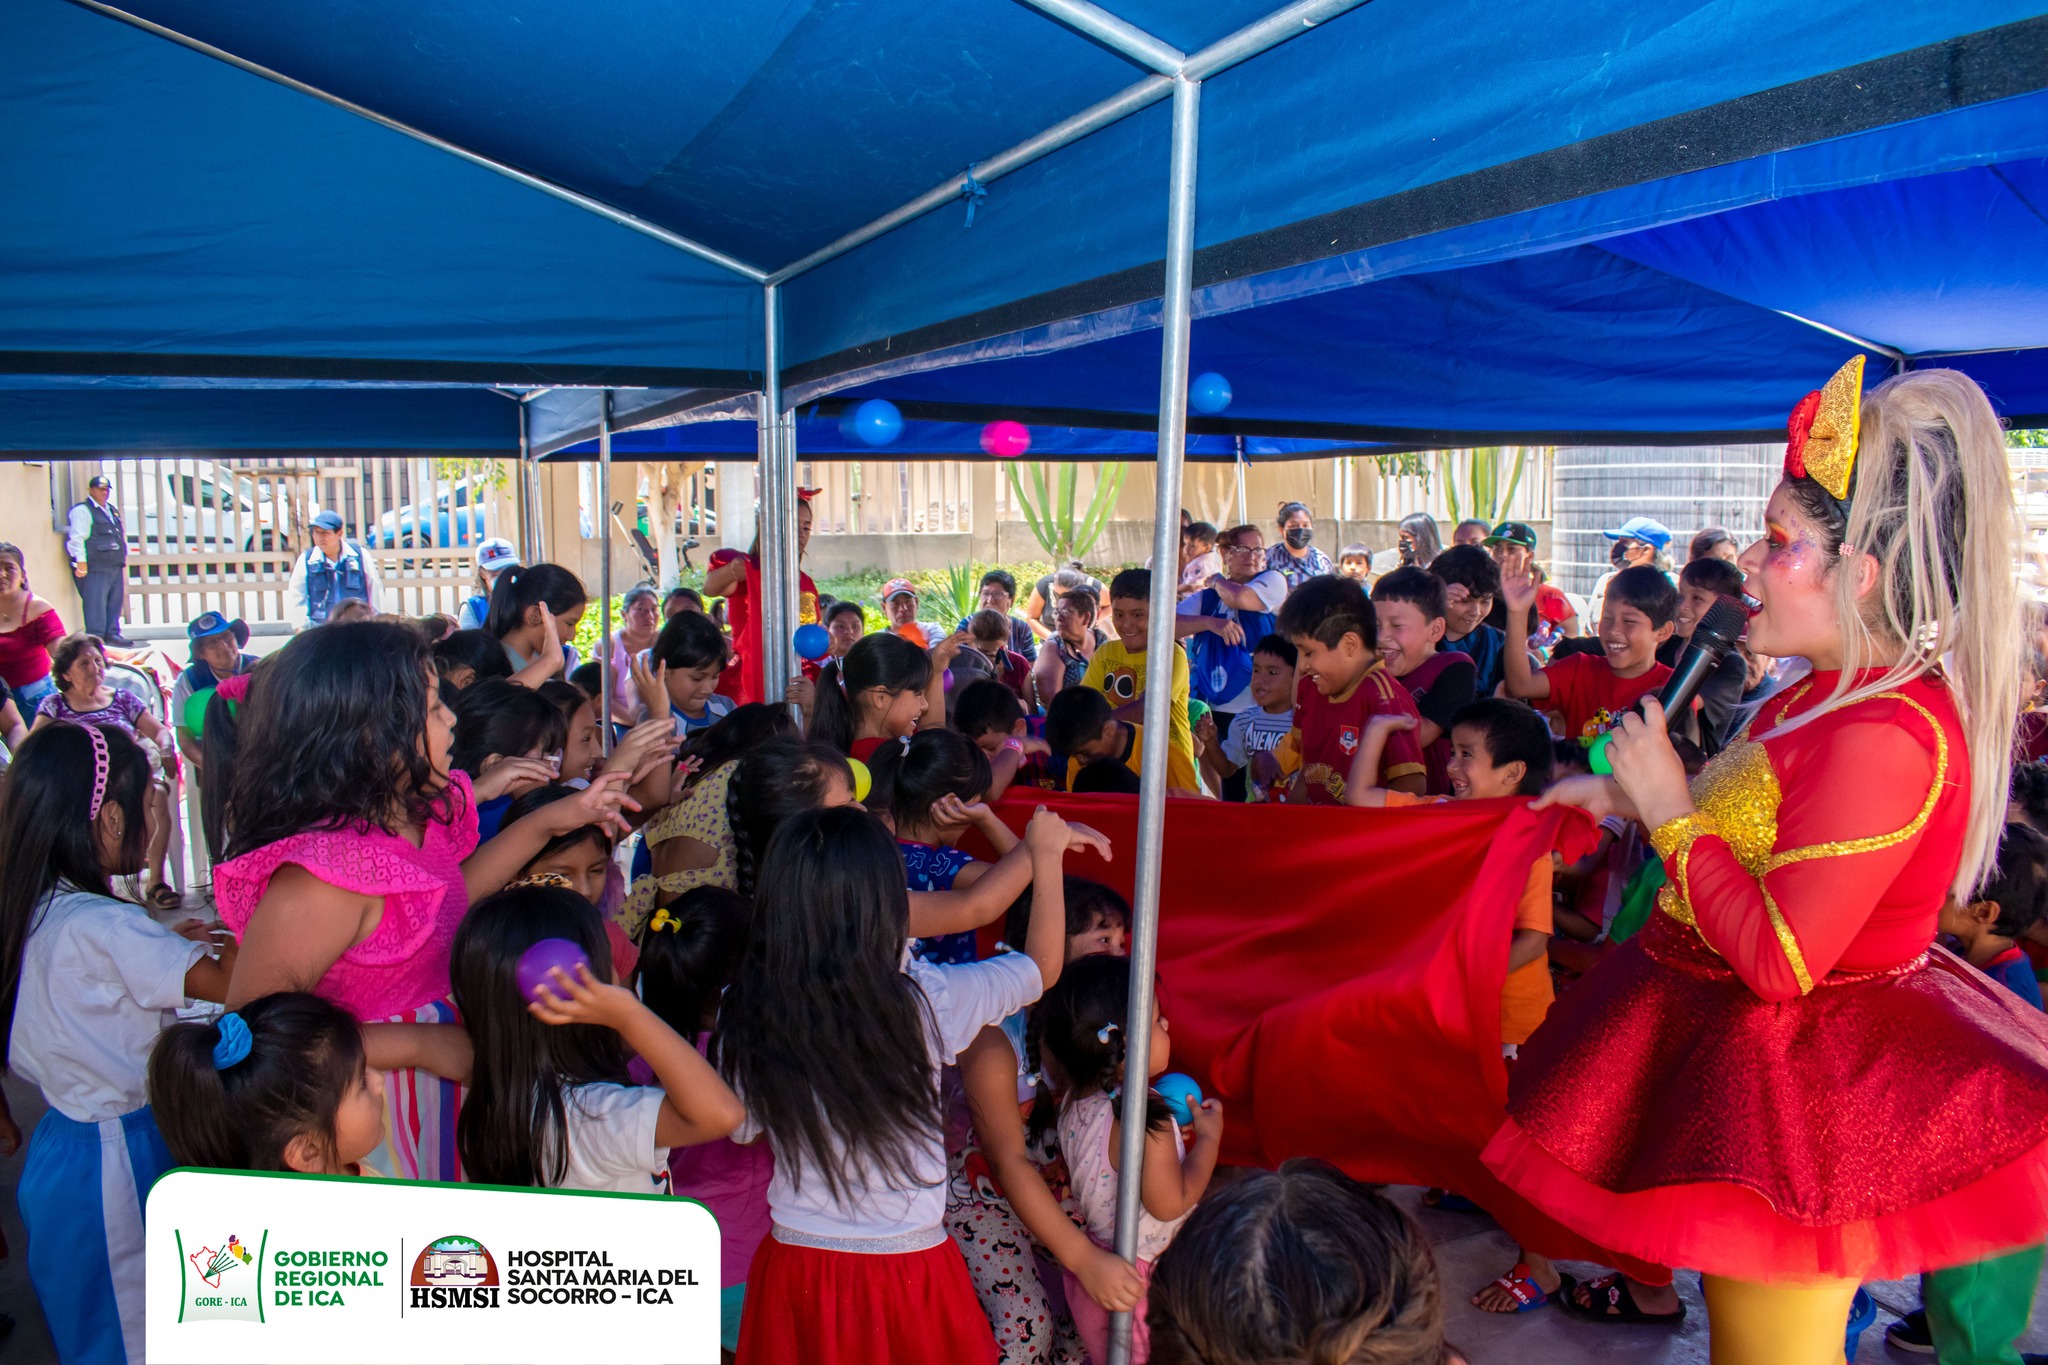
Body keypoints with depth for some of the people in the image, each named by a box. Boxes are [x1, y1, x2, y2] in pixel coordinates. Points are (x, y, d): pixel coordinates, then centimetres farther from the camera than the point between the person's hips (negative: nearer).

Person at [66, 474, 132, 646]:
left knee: (115, 601, 11)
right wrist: (80, 561, -20)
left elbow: (121, 535, 29)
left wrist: (123, 557, 23)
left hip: (115, 566, 9)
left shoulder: (112, 510, 21)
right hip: (95, 567, -9)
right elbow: (76, 537, -13)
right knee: (96, 604, -9)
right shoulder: (82, 511, -6)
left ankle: (112, 634, 19)